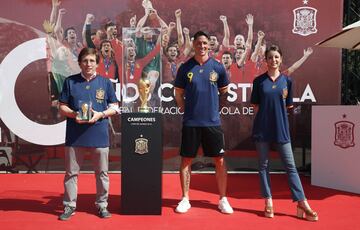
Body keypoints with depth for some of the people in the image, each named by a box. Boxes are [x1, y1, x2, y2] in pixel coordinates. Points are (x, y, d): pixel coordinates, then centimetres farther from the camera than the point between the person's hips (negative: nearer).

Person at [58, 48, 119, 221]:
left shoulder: (105, 82, 4)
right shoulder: (70, 81, 5)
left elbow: (114, 108, 6)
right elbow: (62, 107, 6)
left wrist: (100, 114, -12)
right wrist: (73, 114, -14)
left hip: (99, 135, 0)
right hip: (75, 135, 0)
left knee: (102, 173, 8)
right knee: (71, 172, 8)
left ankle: (102, 205, 23)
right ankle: (69, 206, 22)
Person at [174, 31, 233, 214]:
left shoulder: (217, 67, 1)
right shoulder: (185, 68, 1)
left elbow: (224, 90, 15)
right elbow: (178, 92, 10)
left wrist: (209, 98, 10)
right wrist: (184, 108, 1)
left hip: (213, 121, 0)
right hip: (190, 121, 0)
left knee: (219, 160, 4)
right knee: (186, 159, 6)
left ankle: (223, 199, 19)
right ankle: (185, 199, 20)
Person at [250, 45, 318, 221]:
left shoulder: (287, 80, 5)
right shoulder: (259, 81, 2)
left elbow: (288, 105, 11)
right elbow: (255, 104, 7)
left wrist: (276, 110, 4)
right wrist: (268, 110, 2)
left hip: (281, 127, 0)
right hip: (262, 127, 0)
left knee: (290, 165, 2)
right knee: (263, 165, 5)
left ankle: (302, 204, 7)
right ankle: (268, 202, 15)